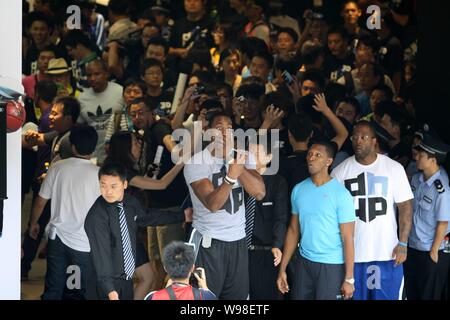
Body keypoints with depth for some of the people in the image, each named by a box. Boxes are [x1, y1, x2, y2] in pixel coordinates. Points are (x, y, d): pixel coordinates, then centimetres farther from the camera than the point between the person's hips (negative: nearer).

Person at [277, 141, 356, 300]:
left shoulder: (340, 194, -11)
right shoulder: (298, 190, 4)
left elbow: (347, 238, -11)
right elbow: (293, 230, 11)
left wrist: (349, 278, -13)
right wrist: (282, 268, 8)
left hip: (332, 265, -5)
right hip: (304, 262, 5)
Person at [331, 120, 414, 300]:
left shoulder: (394, 168, -3)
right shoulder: (340, 171, -1)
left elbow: (405, 206, -2)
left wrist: (403, 244, -7)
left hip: (387, 253, -1)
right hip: (352, 253, 1)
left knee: (389, 296, 6)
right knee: (355, 296, 9)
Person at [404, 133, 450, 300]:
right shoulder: (417, 179, -2)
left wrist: (434, 251, -10)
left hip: (430, 251, -7)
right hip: (411, 247, 7)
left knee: (428, 295, 9)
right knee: (411, 293, 18)